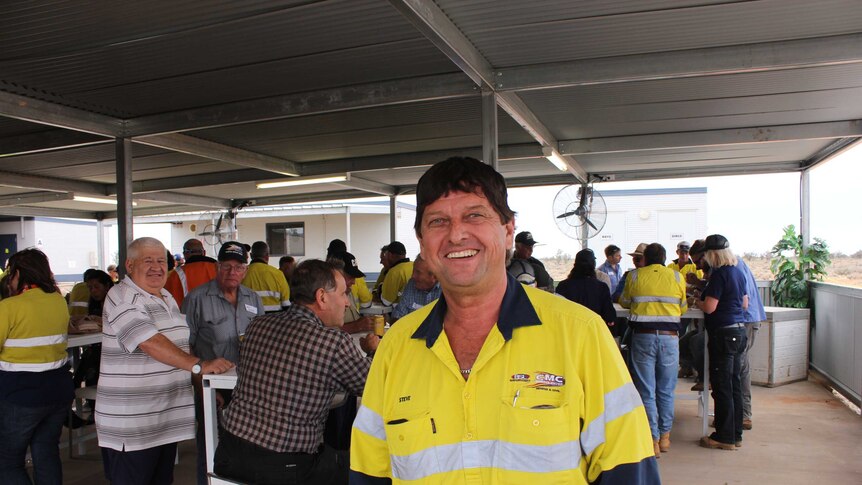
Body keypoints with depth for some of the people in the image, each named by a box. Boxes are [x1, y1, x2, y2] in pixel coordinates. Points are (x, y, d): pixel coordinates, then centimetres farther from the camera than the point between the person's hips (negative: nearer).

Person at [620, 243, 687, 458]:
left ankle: (653, 440, 3)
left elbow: (624, 302, 14)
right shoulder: (677, 277, 5)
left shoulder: (635, 276, 2)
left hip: (643, 336, -2)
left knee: (646, 391, 3)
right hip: (669, 336, 2)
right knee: (666, 390, 14)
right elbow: (684, 308, 13)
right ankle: (665, 436, 24)